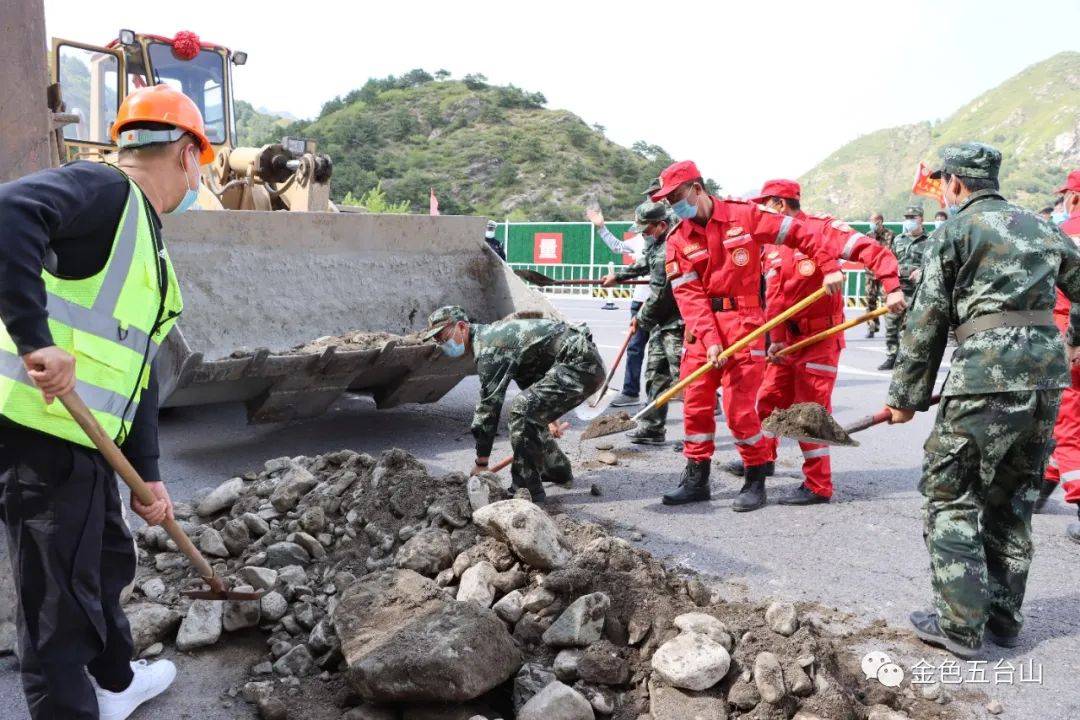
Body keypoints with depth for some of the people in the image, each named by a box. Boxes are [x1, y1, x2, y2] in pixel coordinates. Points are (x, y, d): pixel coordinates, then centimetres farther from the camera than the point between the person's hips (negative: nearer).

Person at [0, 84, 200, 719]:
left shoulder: (152, 250, 18)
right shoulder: (104, 189, -10)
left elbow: (138, 370, 18)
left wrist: (148, 473, 15)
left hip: (85, 438, 10)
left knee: (109, 561, 26)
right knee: (60, 602, 2)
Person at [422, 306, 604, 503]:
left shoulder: (487, 348, -15)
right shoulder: (491, 333, 17)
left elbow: (489, 406, -15)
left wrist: (481, 462, -8)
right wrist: (548, 417, 37)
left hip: (579, 364, -11)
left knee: (522, 409, -18)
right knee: (530, 414, 18)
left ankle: (527, 489, -10)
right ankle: (558, 472, 35)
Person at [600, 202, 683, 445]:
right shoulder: (659, 242, 9)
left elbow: (661, 294, -20)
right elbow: (645, 263, 30)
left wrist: (641, 319, -6)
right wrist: (619, 276, 39)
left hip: (676, 322, -11)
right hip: (662, 320, 11)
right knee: (655, 373, 14)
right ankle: (652, 428, 22)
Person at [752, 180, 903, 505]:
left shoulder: (820, 228, -10)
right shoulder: (772, 245, 10)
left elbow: (870, 250, -18)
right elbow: (774, 298, 2)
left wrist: (892, 288, -29)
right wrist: (776, 340, -7)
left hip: (820, 337, -7)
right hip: (788, 338, 7)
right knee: (768, 398, 16)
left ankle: (818, 486, 7)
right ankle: (763, 459, 37)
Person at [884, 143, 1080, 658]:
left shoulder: (955, 230, 1)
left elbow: (927, 322, -3)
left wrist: (906, 396, 2)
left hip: (987, 372, -7)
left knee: (950, 497, 1)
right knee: (1012, 500, 17)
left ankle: (960, 626, 1)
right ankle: (1004, 618, 24)